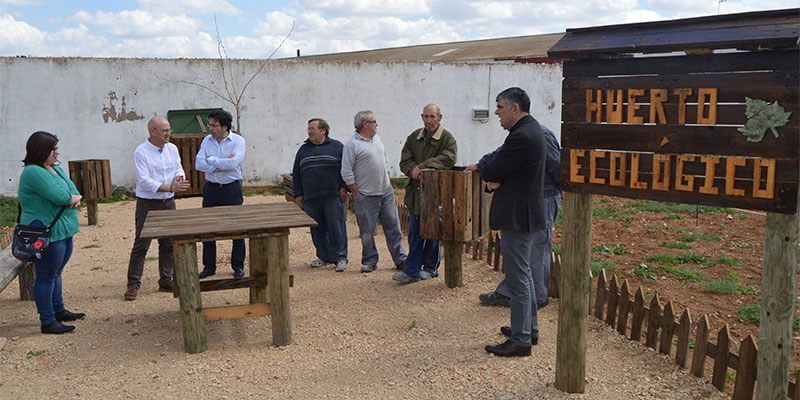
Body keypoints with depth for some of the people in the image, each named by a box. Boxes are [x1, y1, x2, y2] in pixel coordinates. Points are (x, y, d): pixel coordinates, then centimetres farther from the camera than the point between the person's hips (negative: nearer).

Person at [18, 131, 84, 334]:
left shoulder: (55, 168, 12)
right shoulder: (33, 172, -18)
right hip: (47, 234, -9)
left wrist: (73, 200, -13)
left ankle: (59, 311, 34)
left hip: (63, 231, 9)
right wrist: (74, 197, -6)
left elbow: (73, 190, 10)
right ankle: (48, 322, 7)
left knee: (55, 273, 21)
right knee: (46, 277, -1)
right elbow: (59, 196, -26)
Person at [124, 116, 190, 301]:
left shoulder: (172, 149, 6)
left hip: (168, 203, 6)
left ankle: (166, 281, 22)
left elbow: (179, 170, 9)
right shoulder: (141, 152, -13)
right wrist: (170, 187, -28)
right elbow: (144, 181, -20)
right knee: (141, 245, -3)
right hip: (147, 204, -6)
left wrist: (178, 177, -15)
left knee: (169, 244, 11)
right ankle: (133, 285, 5)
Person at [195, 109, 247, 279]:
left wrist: (211, 160, -12)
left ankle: (238, 266, 17)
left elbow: (234, 163, -23)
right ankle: (209, 266, 19)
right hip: (211, 188, 4)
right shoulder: (207, 141, 3)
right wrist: (223, 164, -15)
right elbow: (198, 164, -7)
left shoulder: (238, 141, -8)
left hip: (232, 188, -4)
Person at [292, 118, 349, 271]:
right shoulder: (303, 150, 16)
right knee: (317, 229, 6)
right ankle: (324, 257, 19)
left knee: (336, 226, -5)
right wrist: (298, 195, 13)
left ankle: (340, 257, 3)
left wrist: (344, 187, -6)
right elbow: (296, 174, 18)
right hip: (311, 198, 4)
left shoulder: (337, 146, 5)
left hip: (333, 196, -4)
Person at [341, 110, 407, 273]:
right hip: (366, 197, -6)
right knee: (367, 232, 3)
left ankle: (400, 259, 15)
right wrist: (356, 195, -11)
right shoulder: (352, 145, -11)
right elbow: (346, 173, -12)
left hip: (386, 192, 6)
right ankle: (369, 261, 17)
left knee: (393, 227, 8)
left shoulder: (376, 139, 12)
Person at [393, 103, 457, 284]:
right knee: (414, 233, 4)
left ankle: (430, 268, 21)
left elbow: (448, 159, -20)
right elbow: (404, 161, 4)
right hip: (416, 191, 4)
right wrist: (414, 169, -18)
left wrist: (423, 167, -23)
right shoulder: (414, 137, 10)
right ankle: (412, 270, 7)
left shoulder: (447, 138, -5)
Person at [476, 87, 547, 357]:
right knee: (523, 274, 20)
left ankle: (520, 340, 6)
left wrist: (487, 173, 4)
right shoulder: (531, 130, 13)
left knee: (518, 278, -3)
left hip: (518, 217, -11)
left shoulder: (522, 136, -21)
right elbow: (503, 167, 15)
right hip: (525, 213, 11)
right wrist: (495, 177, -5)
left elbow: (490, 172, -18)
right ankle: (530, 328, 32)